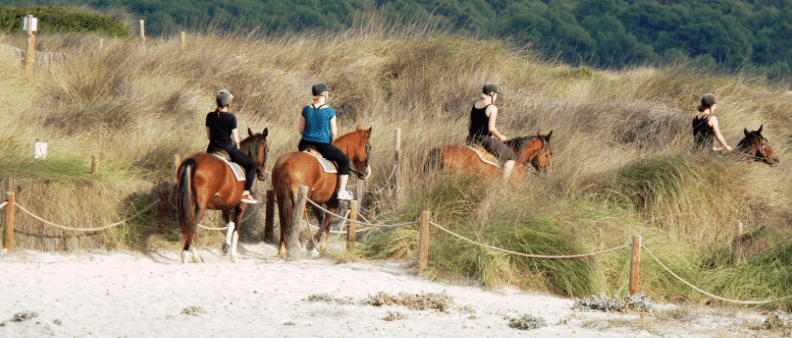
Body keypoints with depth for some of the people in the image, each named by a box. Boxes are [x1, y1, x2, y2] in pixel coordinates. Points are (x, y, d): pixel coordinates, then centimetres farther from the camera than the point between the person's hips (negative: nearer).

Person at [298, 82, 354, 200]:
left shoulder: (306, 110, 0)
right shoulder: (330, 111, -10)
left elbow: (301, 131, 5)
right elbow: (333, 133, -7)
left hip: (305, 144, 4)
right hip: (323, 145, -4)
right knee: (344, 160, 16)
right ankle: (342, 191, 12)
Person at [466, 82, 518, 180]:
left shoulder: (474, 105, 9)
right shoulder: (492, 108, -13)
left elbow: (469, 126, 12)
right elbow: (491, 128, -21)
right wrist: (500, 137, -5)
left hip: (471, 140, 7)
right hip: (486, 140, -7)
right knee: (511, 157, 1)